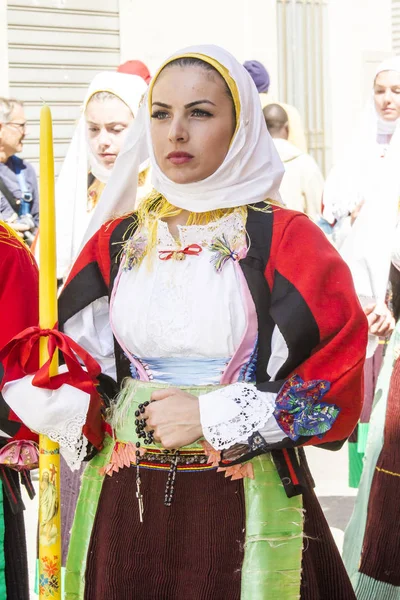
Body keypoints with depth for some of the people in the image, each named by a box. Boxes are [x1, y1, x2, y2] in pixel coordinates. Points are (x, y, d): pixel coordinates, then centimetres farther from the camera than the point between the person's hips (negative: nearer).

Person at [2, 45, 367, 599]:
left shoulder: (285, 238, -4)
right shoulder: (117, 240, 8)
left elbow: (340, 373, -10)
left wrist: (210, 415, -15)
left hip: (246, 504, -3)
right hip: (125, 502, 3)